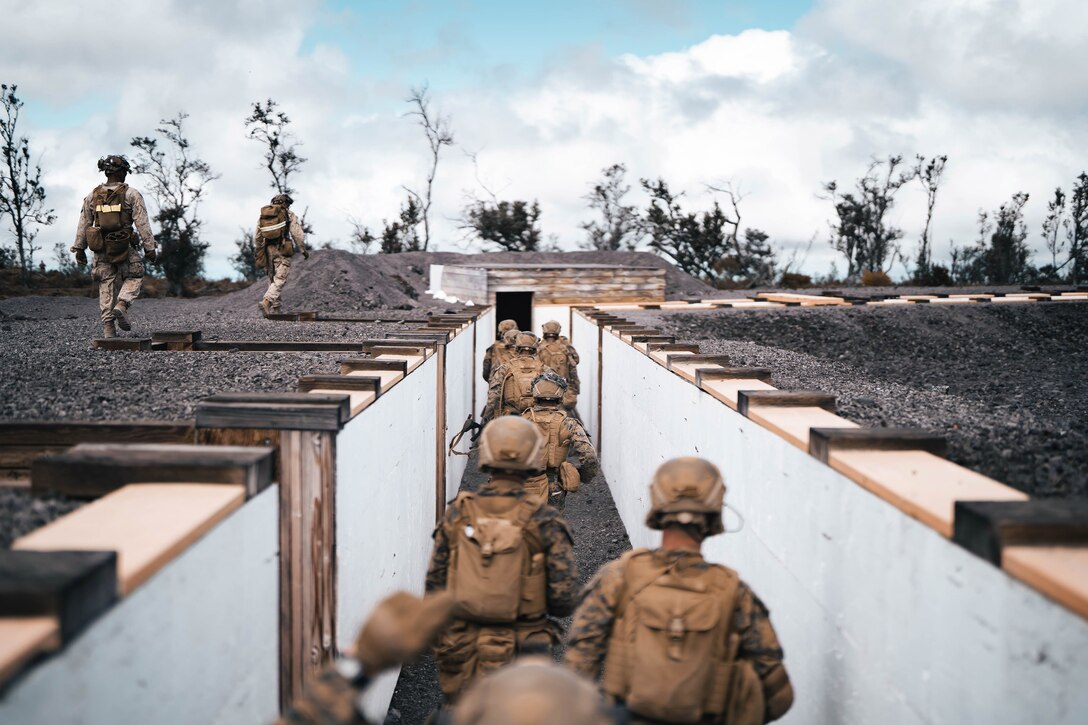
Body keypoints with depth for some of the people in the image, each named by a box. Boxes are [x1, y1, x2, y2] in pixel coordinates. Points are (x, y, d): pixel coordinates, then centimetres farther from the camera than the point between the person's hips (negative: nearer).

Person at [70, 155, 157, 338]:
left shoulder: (92, 196, 9)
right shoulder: (131, 194, -3)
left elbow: (83, 224, 9)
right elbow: (142, 223, -7)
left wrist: (79, 249, 14)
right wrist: (150, 248, -5)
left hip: (101, 248, 3)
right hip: (125, 247, -3)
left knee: (106, 288, 7)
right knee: (134, 278, 15)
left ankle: (108, 329, 4)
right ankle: (122, 306, -13)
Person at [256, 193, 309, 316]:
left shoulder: (263, 214, 15)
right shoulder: (289, 214, 1)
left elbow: (257, 236, 15)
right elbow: (297, 234, -4)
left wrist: (257, 251, 22)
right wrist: (303, 250, 4)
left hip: (267, 250, 5)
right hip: (282, 250, -5)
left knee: (272, 280, 14)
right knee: (280, 280, -9)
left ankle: (275, 308, 13)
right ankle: (266, 302, -27)